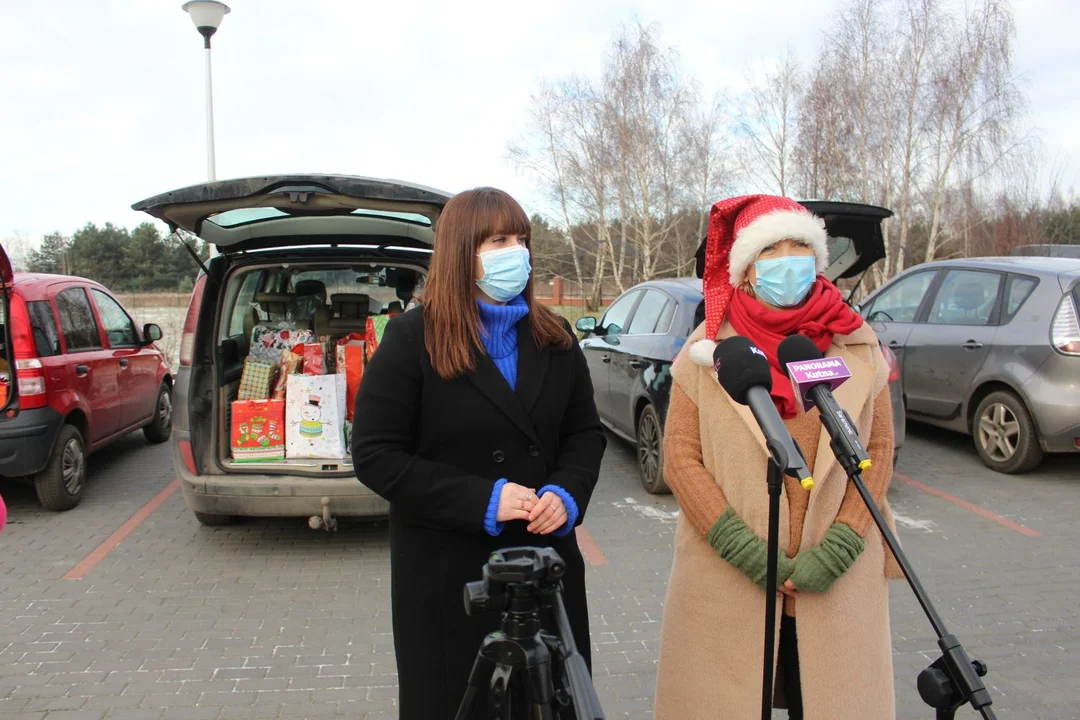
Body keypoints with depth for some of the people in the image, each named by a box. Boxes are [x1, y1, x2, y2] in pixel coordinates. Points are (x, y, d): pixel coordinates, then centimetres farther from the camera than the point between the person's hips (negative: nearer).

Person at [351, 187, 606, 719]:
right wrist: (481, 500, -20)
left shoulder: (553, 338, 6)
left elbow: (586, 431, 13)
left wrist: (567, 491, -9)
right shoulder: (412, 338, -7)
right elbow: (376, 456, -11)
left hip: (546, 561, 4)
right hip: (446, 575, -4)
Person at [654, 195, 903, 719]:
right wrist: (747, 552, -12)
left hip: (837, 587, 2)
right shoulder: (708, 349, -1)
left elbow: (878, 451, 4)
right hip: (726, 587, -1)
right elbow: (680, 458, -4)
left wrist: (837, 549, -7)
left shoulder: (856, 344, 4)